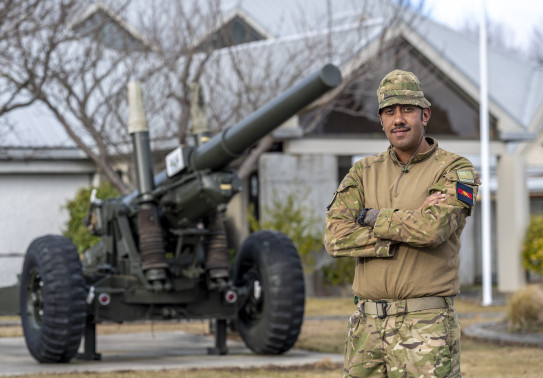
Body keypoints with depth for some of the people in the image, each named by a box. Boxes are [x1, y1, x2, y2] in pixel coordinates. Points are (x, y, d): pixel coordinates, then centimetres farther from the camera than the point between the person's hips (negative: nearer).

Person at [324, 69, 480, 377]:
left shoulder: (456, 170, -1)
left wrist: (372, 217, -6)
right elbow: (336, 237, -2)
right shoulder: (364, 172, 12)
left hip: (427, 328, -5)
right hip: (368, 326, 5)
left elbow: (433, 228, -20)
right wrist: (405, 231, -12)